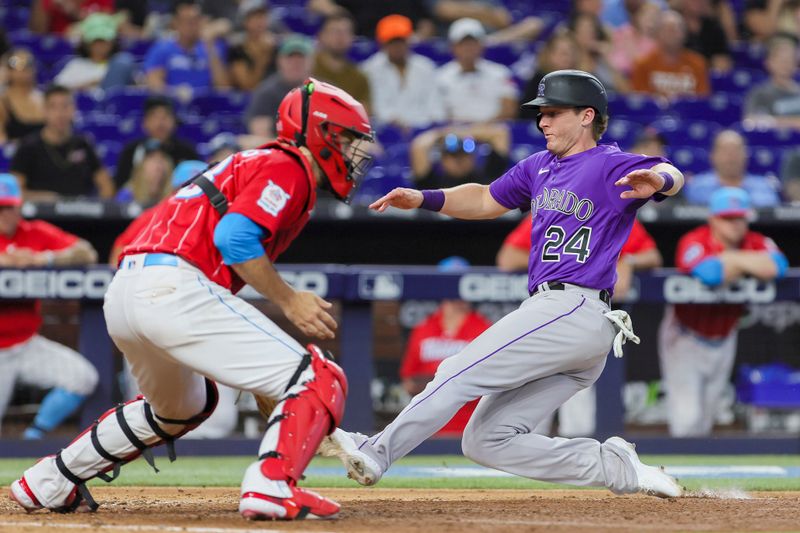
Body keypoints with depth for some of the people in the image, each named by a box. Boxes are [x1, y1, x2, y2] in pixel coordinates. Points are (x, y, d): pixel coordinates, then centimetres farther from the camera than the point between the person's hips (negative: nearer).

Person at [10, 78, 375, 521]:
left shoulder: (250, 164, 29)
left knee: (183, 405, 35)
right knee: (319, 381, -8)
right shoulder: (287, 169, 0)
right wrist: (289, 301, -8)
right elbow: (234, 238, -15)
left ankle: (46, 484, 35)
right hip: (174, 288, -10)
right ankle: (270, 486, -27)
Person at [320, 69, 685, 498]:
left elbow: (672, 175, -22)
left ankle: (376, 453, -16)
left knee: (461, 373, -16)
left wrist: (657, 180, -47)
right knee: (487, 440, 4)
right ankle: (618, 468, -1)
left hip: (575, 310, -10)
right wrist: (424, 199, 15)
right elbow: (486, 200, 31)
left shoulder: (611, 166, -6)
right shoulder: (539, 167, 22)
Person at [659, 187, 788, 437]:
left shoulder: (756, 243, -5)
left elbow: (778, 265, -25)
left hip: (723, 340, 5)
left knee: (705, 420, 15)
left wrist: (735, 259, -25)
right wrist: (746, 265, -25)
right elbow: (708, 273, -40)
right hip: (685, 339, -5)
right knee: (687, 418, -12)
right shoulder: (694, 242, -20)